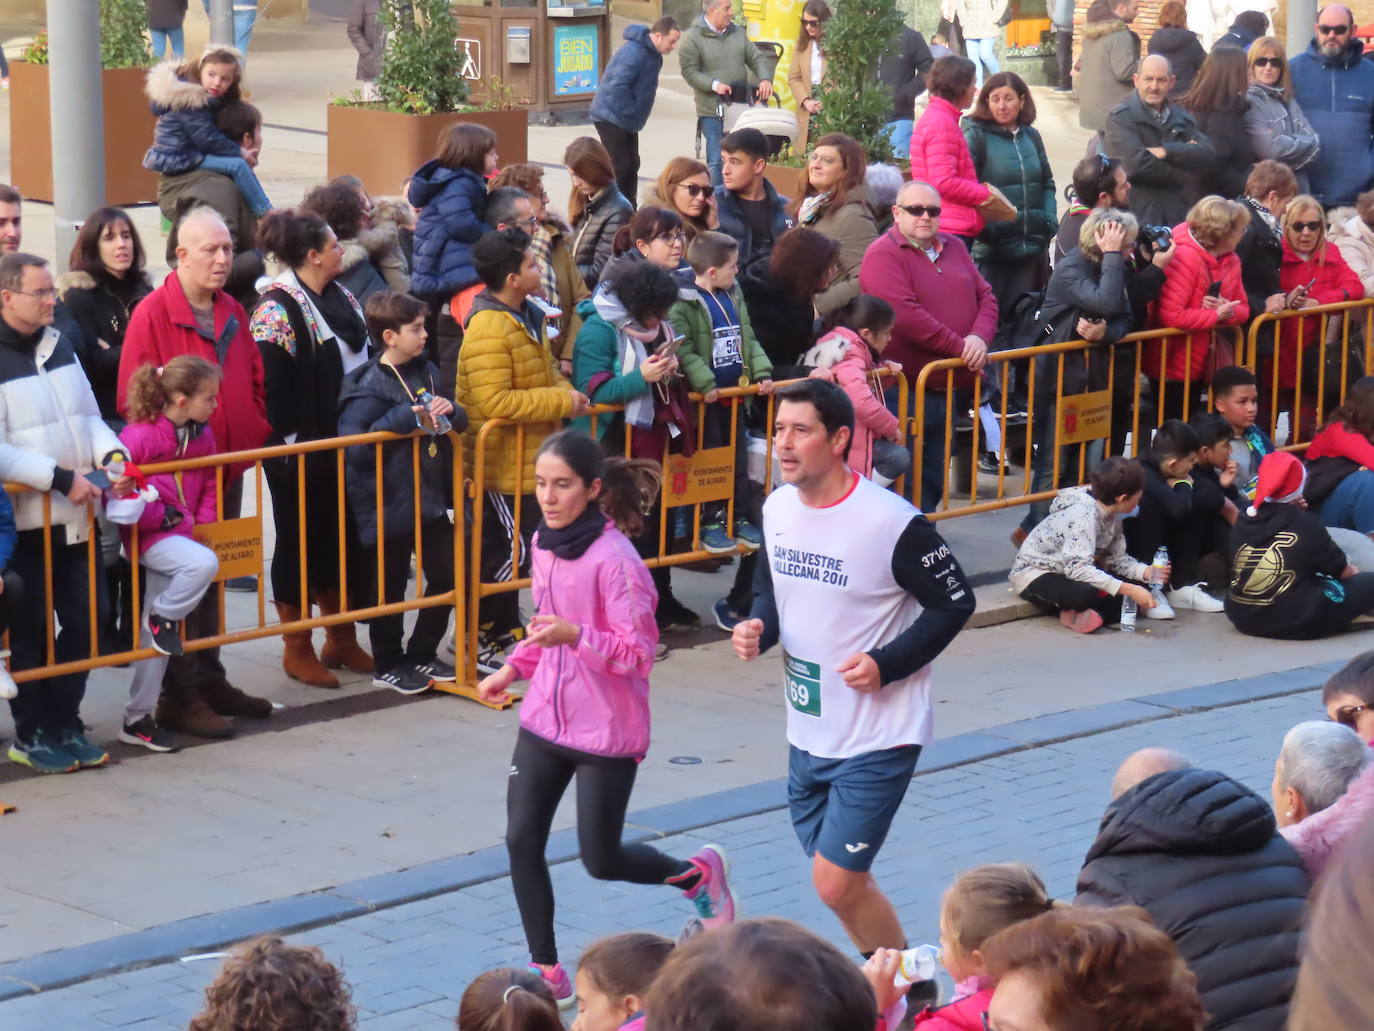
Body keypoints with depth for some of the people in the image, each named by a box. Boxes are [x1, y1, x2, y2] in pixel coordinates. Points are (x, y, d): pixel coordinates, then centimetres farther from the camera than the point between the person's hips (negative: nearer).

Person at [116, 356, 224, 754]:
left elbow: (209, 486, 17)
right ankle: (163, 617, -8)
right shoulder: (139, 436, -16)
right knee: (204, 563, -34)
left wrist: (203, 523, 0)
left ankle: (137, 719, 15)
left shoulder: (202, 436, 6)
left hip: (181, 535, 7)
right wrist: (161, 516, -18)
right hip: (150, 537, -7)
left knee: (155, 636, 9)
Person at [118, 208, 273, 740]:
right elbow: (134, 397, -14)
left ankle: (209, 680, 25)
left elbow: (254, 384, 18)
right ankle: (179, 695, 3)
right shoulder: (152, 314, -13)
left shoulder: (234, 315, 9)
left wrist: (255, 435, 5)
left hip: (228, 469, 7)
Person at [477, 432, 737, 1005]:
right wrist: (514, 668, 10)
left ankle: (699, 876, 32)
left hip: (607, 731, -7)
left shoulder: (614, 559, -21)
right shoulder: (545, 543, 3)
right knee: (521, 842, 0)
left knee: (602, 860, 4)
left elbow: (638, 654, -21)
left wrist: (576, 635, -34)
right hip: (545, 718, 7)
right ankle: (547, 973, 12)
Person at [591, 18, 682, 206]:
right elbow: (617, 86, -31)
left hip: (627, 120, 10)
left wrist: (635, 116, 9)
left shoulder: (652, 54, 7)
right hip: (611, 117, -10)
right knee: (620, 167, -12)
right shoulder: (634, 53, -25)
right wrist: (631, 112, -22)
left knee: (631, 166, 13)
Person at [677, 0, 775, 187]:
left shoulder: (738, 32, 9)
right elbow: (689, 71, -10)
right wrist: (713, 85, -23)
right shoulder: (693, 37, -6)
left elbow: (755, 59, 13)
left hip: (741, 107, 5)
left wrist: (764, 79, -7)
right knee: (717, 161, -4)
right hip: (712, 109, -5)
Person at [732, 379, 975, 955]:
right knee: (841, 881, 16)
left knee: (836, 883, -9)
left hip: (878, 738, -7)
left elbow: (955, 603, -10)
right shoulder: (777, 508, 1)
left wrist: (886, 664, -21)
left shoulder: (892, 522, -20)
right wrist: (758, 629, -5)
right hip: (808, 734, 7)